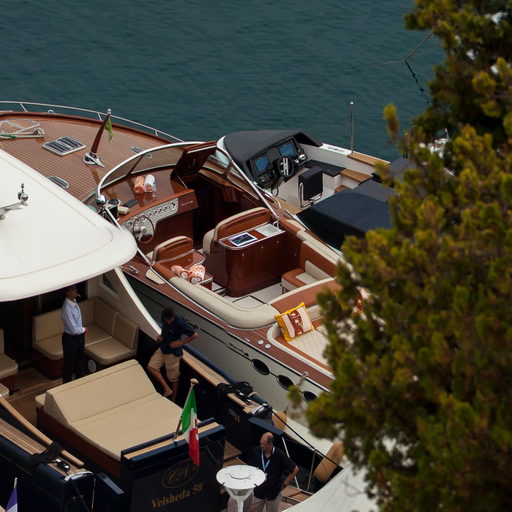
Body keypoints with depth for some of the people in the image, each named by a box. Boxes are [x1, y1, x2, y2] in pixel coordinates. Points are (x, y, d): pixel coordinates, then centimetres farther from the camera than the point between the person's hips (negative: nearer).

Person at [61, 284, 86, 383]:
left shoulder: (74, 302, -4)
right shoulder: (67, 308, -30)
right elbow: (74, 329, -27)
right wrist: (84, 329, -9)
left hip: (79, 336, 8)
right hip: (70, 339, -8)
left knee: (80, 361, 24)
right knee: (69, 364, 13)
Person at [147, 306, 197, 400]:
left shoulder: (180, 323, -29)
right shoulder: (164, 317, -9)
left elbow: (194, 335, -21)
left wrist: (181, 343, -19)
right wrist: (161, 335, -3)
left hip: (173, 352, -7)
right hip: (162, 349, 7)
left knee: (173, 378, 7)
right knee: (151, 367, -2)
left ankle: (173, 399, 25)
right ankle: (167, 389, 2)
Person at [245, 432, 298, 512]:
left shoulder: (280, 455, -20)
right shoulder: (256, 452, -12)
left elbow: (295, 469, -10)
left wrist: (284, 484, -7)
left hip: (274, 493, -2)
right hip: (257, 491, 2)